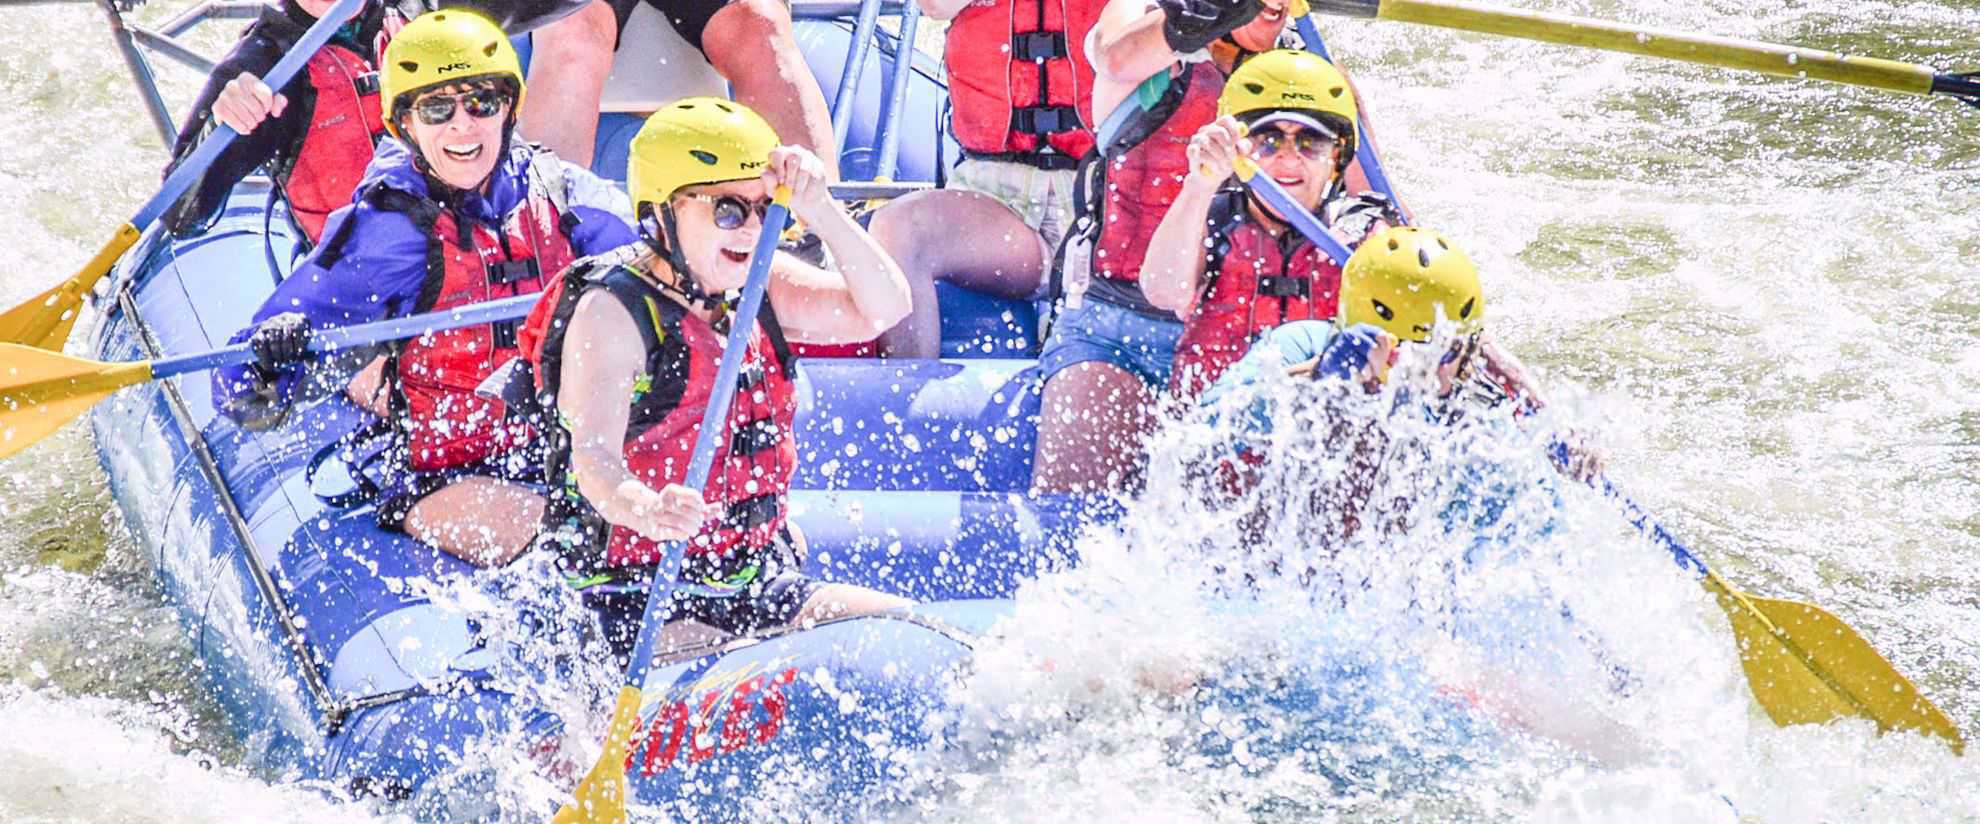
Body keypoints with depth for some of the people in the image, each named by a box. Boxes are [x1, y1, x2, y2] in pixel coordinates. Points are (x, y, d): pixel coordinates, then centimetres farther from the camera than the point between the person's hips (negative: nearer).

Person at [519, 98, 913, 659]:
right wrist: (645, 509, -48)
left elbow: (883, 309, -1)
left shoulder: (759, 286, 9)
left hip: (762, 585, 7)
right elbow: (594, 453, -25)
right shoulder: (610, 311, -12)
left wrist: (819, 211, -15)